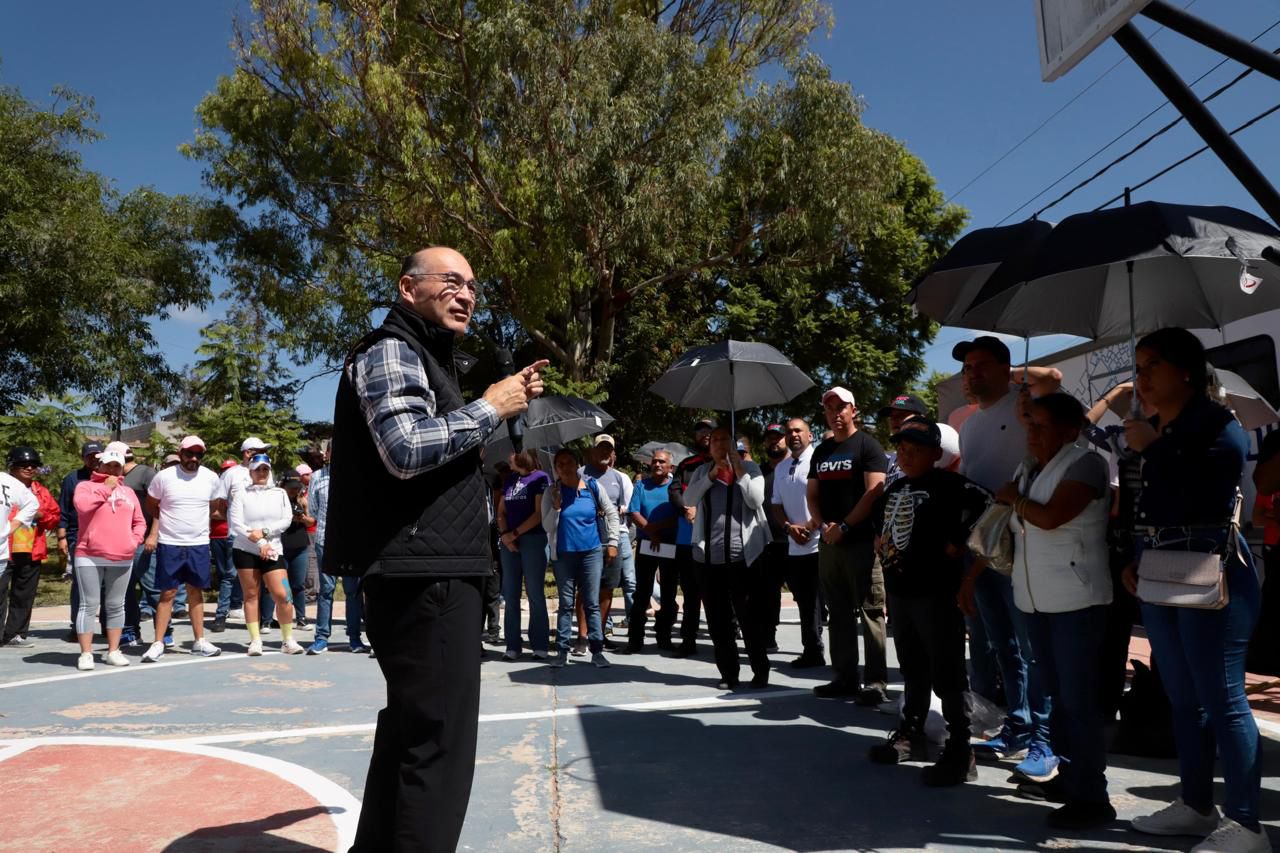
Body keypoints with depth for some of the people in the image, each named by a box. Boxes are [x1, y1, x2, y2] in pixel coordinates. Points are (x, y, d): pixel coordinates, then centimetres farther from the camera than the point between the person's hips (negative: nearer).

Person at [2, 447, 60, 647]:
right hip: (5, 550, -5)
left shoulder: (41, 491, 13)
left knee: (24, 595, 10)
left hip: (32, 552, 5)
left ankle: (15, 634, 19)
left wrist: (42, 516, -5)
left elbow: (55, 515, 14)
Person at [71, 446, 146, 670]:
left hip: (122, 559, 4)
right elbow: (82, 506, -18)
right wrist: (106, 488, -9)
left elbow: (139, 522, 20)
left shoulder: (128, 492, 18)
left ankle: (113, 651, 17)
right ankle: (86, 653, 4)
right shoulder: (86, 486, 4)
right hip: (90, 557, -4)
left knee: (116, 606, 10)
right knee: (89, 605, -2)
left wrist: (135, 540, 3)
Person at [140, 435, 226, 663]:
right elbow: (152, 506, 7)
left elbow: (215, 506, 16)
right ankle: (158, 643, 7)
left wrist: (195, 517, 4)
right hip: (169, 544, -2)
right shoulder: (164, 477, -6)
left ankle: (199, 641, 16)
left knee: (196, 591, 9)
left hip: (199, 544, 2)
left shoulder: (212, 478, 0)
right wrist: (154, 532, 2)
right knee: (168, 593, -1)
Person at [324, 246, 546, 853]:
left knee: (410, 728, 20)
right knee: (440, 738, -8)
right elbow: (407, 449, -25)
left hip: (429, 573, 11)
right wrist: (490, 408, -12)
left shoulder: (427, 359, 23)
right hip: (424, 575, -11)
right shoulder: (391, 351, -8)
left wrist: (511, 401, 19)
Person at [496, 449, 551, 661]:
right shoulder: (509, 480, 16)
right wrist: (504, 535, -3)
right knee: (510, 595, 4)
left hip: (534, 539, -6)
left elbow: (540, 514, -8)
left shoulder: (540, 478, -2)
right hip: (509, 542, 6)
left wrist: (515, 533, -9)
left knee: (535, 594, -2)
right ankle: (512, 646, 9)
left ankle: (540, 646, 3)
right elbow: (501, 511, 14)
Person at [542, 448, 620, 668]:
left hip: (592, 552, 0)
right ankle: (562, 649, 12)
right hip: (563, 555, 0)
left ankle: (597, 650, 6)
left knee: (592, 603, 2)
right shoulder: (553, 492, 0)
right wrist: (556, 506, -16)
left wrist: (612, 543, 6)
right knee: (566, 604, 6)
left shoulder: (593, 487, 0)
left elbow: (612, 513, 8)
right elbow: (548, 527, -2)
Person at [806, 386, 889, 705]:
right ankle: (845, 677, 18)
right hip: (828, 543, 7)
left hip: (861, 541, -6)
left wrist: (844, 526, -14)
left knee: (870, 612, -5)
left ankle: (875, 681, 1)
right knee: (839, 612, 10)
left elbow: (874, 491, -12)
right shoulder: (821, 451, 16)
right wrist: (822, 525, -3)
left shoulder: (867, 445, -2)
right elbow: (812, 494, 16)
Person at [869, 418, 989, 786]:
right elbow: (879, 515, 32)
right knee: (912, 669, 20)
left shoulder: (947, 484, -12)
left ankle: (959, 753, 4)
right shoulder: (895, 488, 14)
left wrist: (958, 543, -21)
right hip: (899, 589, 8)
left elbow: (984, 504, -26)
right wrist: (880, 540, 15)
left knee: (947, 674, -3)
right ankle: (911, 734, 33)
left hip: (936, 590, -8)